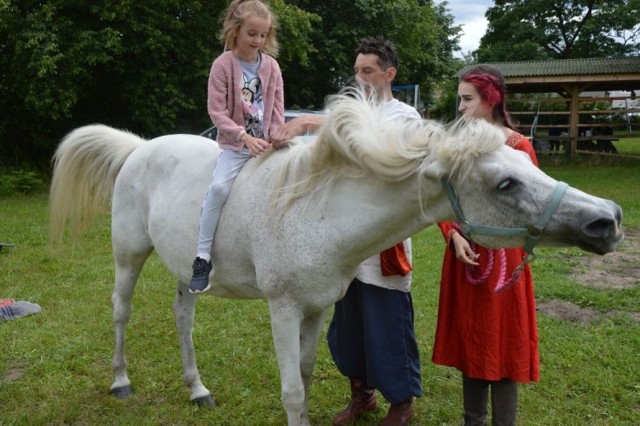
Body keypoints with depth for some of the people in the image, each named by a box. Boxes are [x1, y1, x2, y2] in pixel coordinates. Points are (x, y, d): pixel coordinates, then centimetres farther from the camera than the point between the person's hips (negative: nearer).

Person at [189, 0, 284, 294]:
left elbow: (277, 109, 7)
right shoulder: (223, 65, -7)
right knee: (219, 186, -27)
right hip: (235, 144, -4)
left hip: (266, 144, 5)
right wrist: (245, 136, -21)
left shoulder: (271, 65, 5)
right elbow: (217, 111, -11)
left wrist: (275, 141, -7)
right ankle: (202, 258, -19)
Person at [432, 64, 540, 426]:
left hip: (502, 259, -5)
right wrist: (454, 236, -11)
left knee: (502, 344, 5)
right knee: (470, 342, 14)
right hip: (464, 255, 5)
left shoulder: (518, 146, -9)